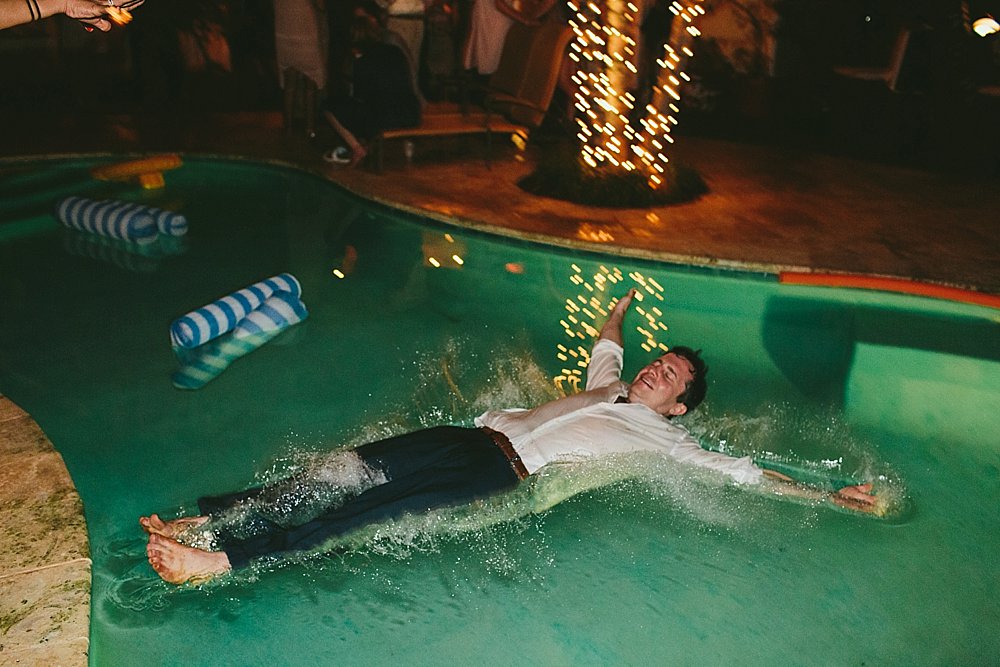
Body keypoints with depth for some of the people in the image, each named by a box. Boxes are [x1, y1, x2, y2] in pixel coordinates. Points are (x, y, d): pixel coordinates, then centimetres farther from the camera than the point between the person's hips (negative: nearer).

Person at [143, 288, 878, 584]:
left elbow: (742, 470, 5)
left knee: (383, 504, -24)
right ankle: (204, 517, -12)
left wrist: (827, 495, 4)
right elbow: (605, 344, 45)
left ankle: (221, 559, -30)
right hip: (482, 433, 6)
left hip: (509, 472, -6)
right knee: (356, 467, -11)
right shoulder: (609, 386, 26)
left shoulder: (664, 439, 8)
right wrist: (625, 303, 51)